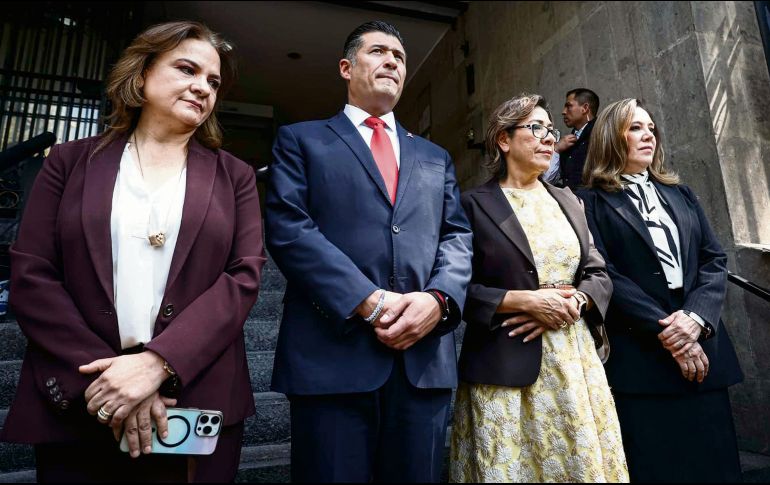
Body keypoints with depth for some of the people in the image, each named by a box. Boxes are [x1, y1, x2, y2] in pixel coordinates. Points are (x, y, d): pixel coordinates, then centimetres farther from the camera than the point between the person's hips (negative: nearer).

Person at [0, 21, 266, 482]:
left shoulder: (234, 176, 6)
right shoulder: (71, 161, 7)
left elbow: (244, 276, -5)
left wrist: (156, 363, -16)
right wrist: (98, 371, -13)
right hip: (76, 408, 1)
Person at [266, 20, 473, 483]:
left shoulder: (435, 157, 22)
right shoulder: (301, 139, 10)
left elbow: (458, 237, 12)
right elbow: (288, 228, -5)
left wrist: (438, 298, -10)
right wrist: (369, 301, -15)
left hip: (425, 356, 4)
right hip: (333, 353, -3)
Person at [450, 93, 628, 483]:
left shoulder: (567, 201, 14)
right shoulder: (474, 204, -4)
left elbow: (598, 274, 12)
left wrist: (573, 302, -8)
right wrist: (526, 300, -17)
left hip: (576, 360, 6)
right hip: (506, 369, -5)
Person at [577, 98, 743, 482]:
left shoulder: (680, 194, 16)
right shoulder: (593, 202, -1)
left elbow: (714, 260, 8)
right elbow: (605, 277, -10)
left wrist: (697, 317, -10)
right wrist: (666, 332, -14)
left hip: (702, 349, 5)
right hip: (640, 356, -5)